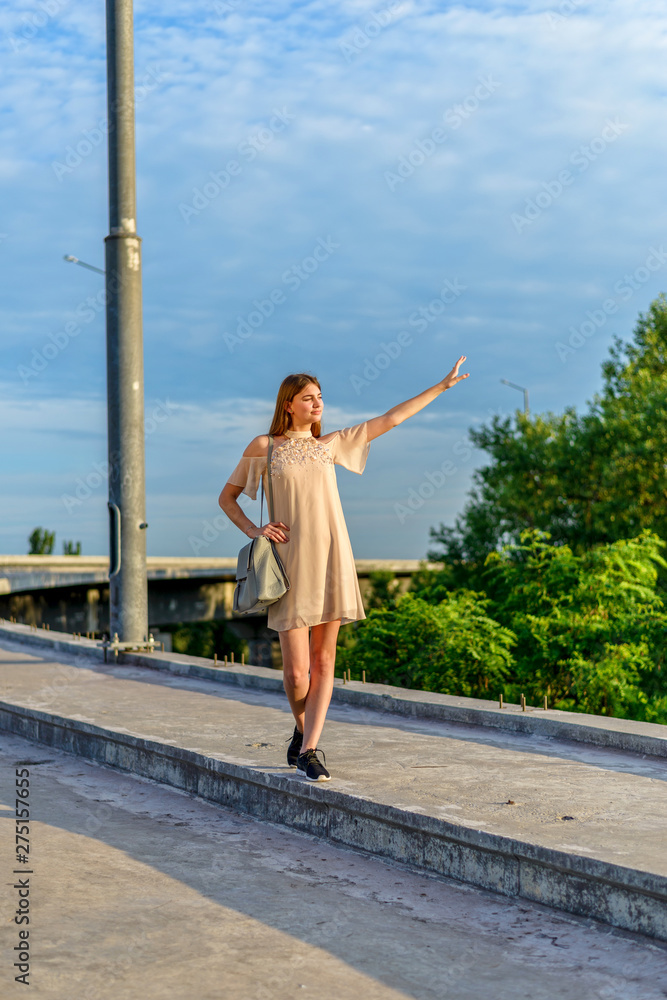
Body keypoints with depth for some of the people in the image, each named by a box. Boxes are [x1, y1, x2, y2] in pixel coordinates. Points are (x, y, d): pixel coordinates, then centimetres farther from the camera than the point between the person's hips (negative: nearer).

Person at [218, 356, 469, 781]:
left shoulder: (330, 444, 12)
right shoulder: (263, 447, 5)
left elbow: (389, 419, 13)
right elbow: (227, 497, 14)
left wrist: (443, 385, 12)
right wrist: (254, 530, -3)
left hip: (332, 560, 3)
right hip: (292, 565, -3)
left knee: (324, 662, 2)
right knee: (296, 671, -4)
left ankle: (309, 748, 8)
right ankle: (302, 728, 26)